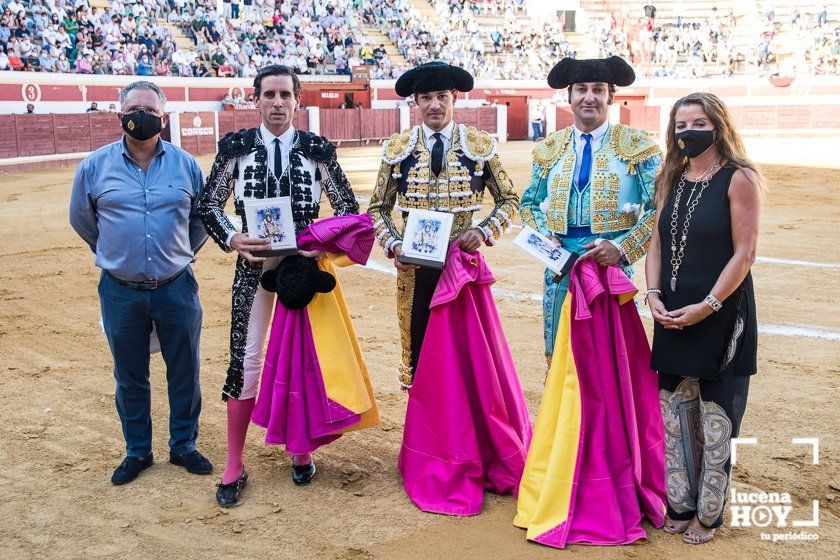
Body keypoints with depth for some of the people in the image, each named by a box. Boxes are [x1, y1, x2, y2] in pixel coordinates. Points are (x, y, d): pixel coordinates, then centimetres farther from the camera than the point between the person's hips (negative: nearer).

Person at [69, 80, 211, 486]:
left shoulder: (186, 164, 1)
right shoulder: (96, 165, -1)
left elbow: (203, 218, 14)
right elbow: (81, 219, 14)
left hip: (176, 288, 0)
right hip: (120, 291, 0)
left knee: (184, 373, 8)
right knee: (130, 378, 11)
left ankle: (183, 446, 25)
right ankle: (138, 452, 27)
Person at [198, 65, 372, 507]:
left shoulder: (317, 150, 0)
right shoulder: (236, 148, 0)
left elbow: (347, 207, 4)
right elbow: (209, 205, 5)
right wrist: (232, 239, -12)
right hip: (254, 264, 0)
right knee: (245, 359, -2)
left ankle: (301, 451, 27)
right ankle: (234, 467, 11)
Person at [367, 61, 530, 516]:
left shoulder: (480, 146, 2)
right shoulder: (397, 148, 4)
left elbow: (509, 200, 8)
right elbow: (378, 207, 10)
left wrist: (485, 231, -9)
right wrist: (392, 244, -7)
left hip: (464, 266, -1)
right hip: (415, 269, 1)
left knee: (475, 358, 0)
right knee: (423, 359, 8)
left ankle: (488, 455, 16)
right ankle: (432, 463, 21)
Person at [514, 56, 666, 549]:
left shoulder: (637, 147, 1)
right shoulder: (550, 149, 12)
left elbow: (659, 208, -2)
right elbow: (531, 203, 20)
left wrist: (623, 247, -14)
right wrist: (545, 238, 2)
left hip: (612, 271, -3)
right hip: (563, 271, 3)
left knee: (611, 370, -2)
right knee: (564, 368, 6)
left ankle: (615, 480, 11)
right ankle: (562, 483, 16)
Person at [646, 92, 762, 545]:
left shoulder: (739, 179, -9)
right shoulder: (672, 180, 10)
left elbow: (744, 255, -12)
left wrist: (706, 306, -16)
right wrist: (654, 295, -3)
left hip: (720, 315, -6)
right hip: (672, 315, 6)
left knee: (714, 417, 3)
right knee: (675, 413, 12)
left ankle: (708, 514, 18)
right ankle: (681, 504, 26)